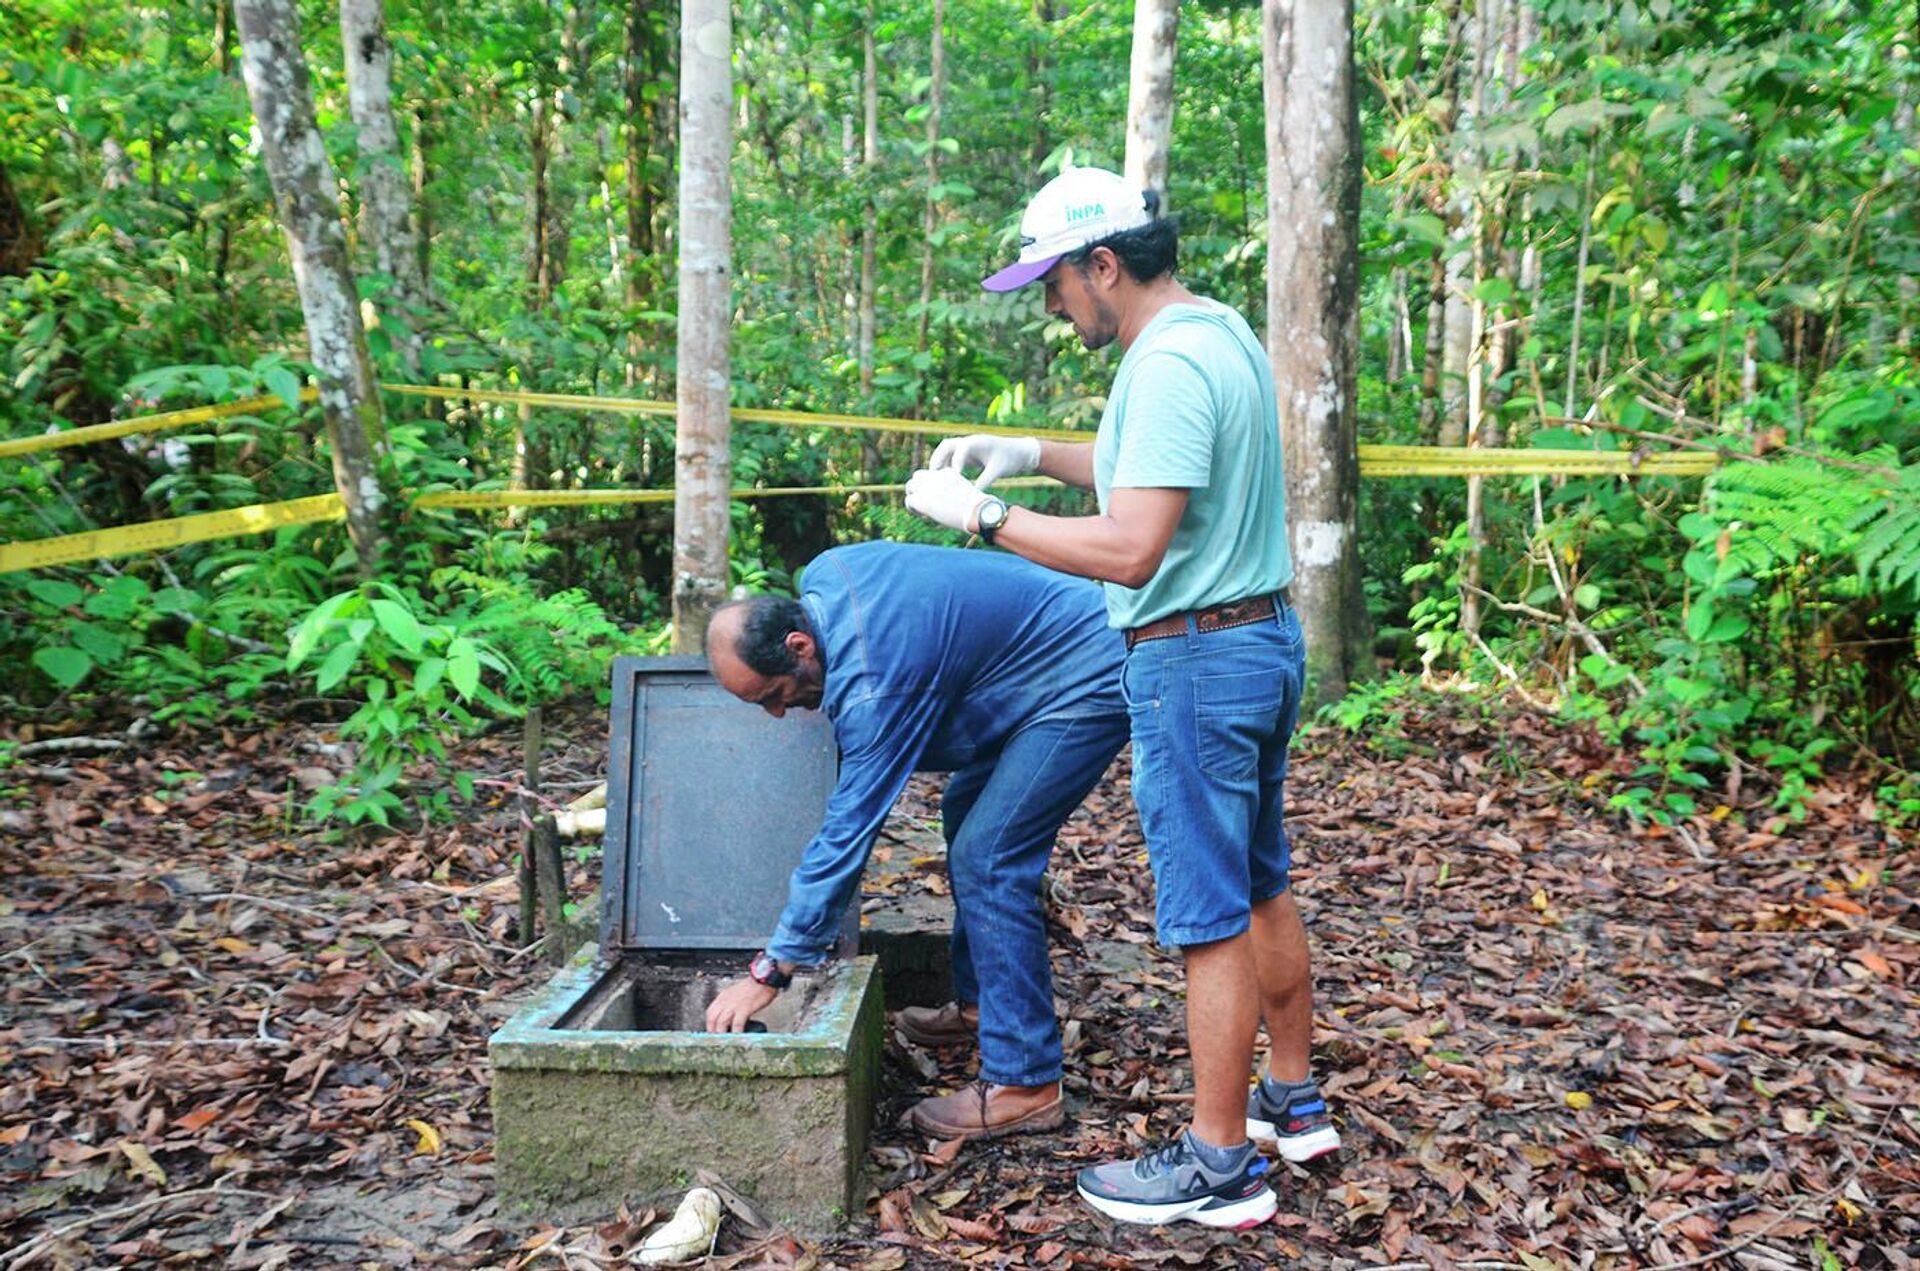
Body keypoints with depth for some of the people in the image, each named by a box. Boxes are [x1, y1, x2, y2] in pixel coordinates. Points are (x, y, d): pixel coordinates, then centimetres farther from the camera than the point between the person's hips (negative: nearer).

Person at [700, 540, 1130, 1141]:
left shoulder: (873, 682, -30)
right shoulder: (821, 577, -5)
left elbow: (846, 833, -27)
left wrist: (767, 973, -21)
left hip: (1088, 684, -11)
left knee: (986, 861, -15)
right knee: (966, 815, 19)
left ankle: (1025, 1083, -10)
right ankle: (980, 1003, 31)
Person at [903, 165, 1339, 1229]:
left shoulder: (1169, 364, -21)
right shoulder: (1223, 333, 11)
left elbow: (1128, 549, -28)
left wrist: (983, 515, -19)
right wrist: (1030, 454, 13)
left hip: (1196, 662, -10)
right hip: (1265, 636, 10)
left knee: (1211, 920, -1)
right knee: (1260, 887, 20)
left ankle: (1219, 1164, 12)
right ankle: (1293, 1101, 34)